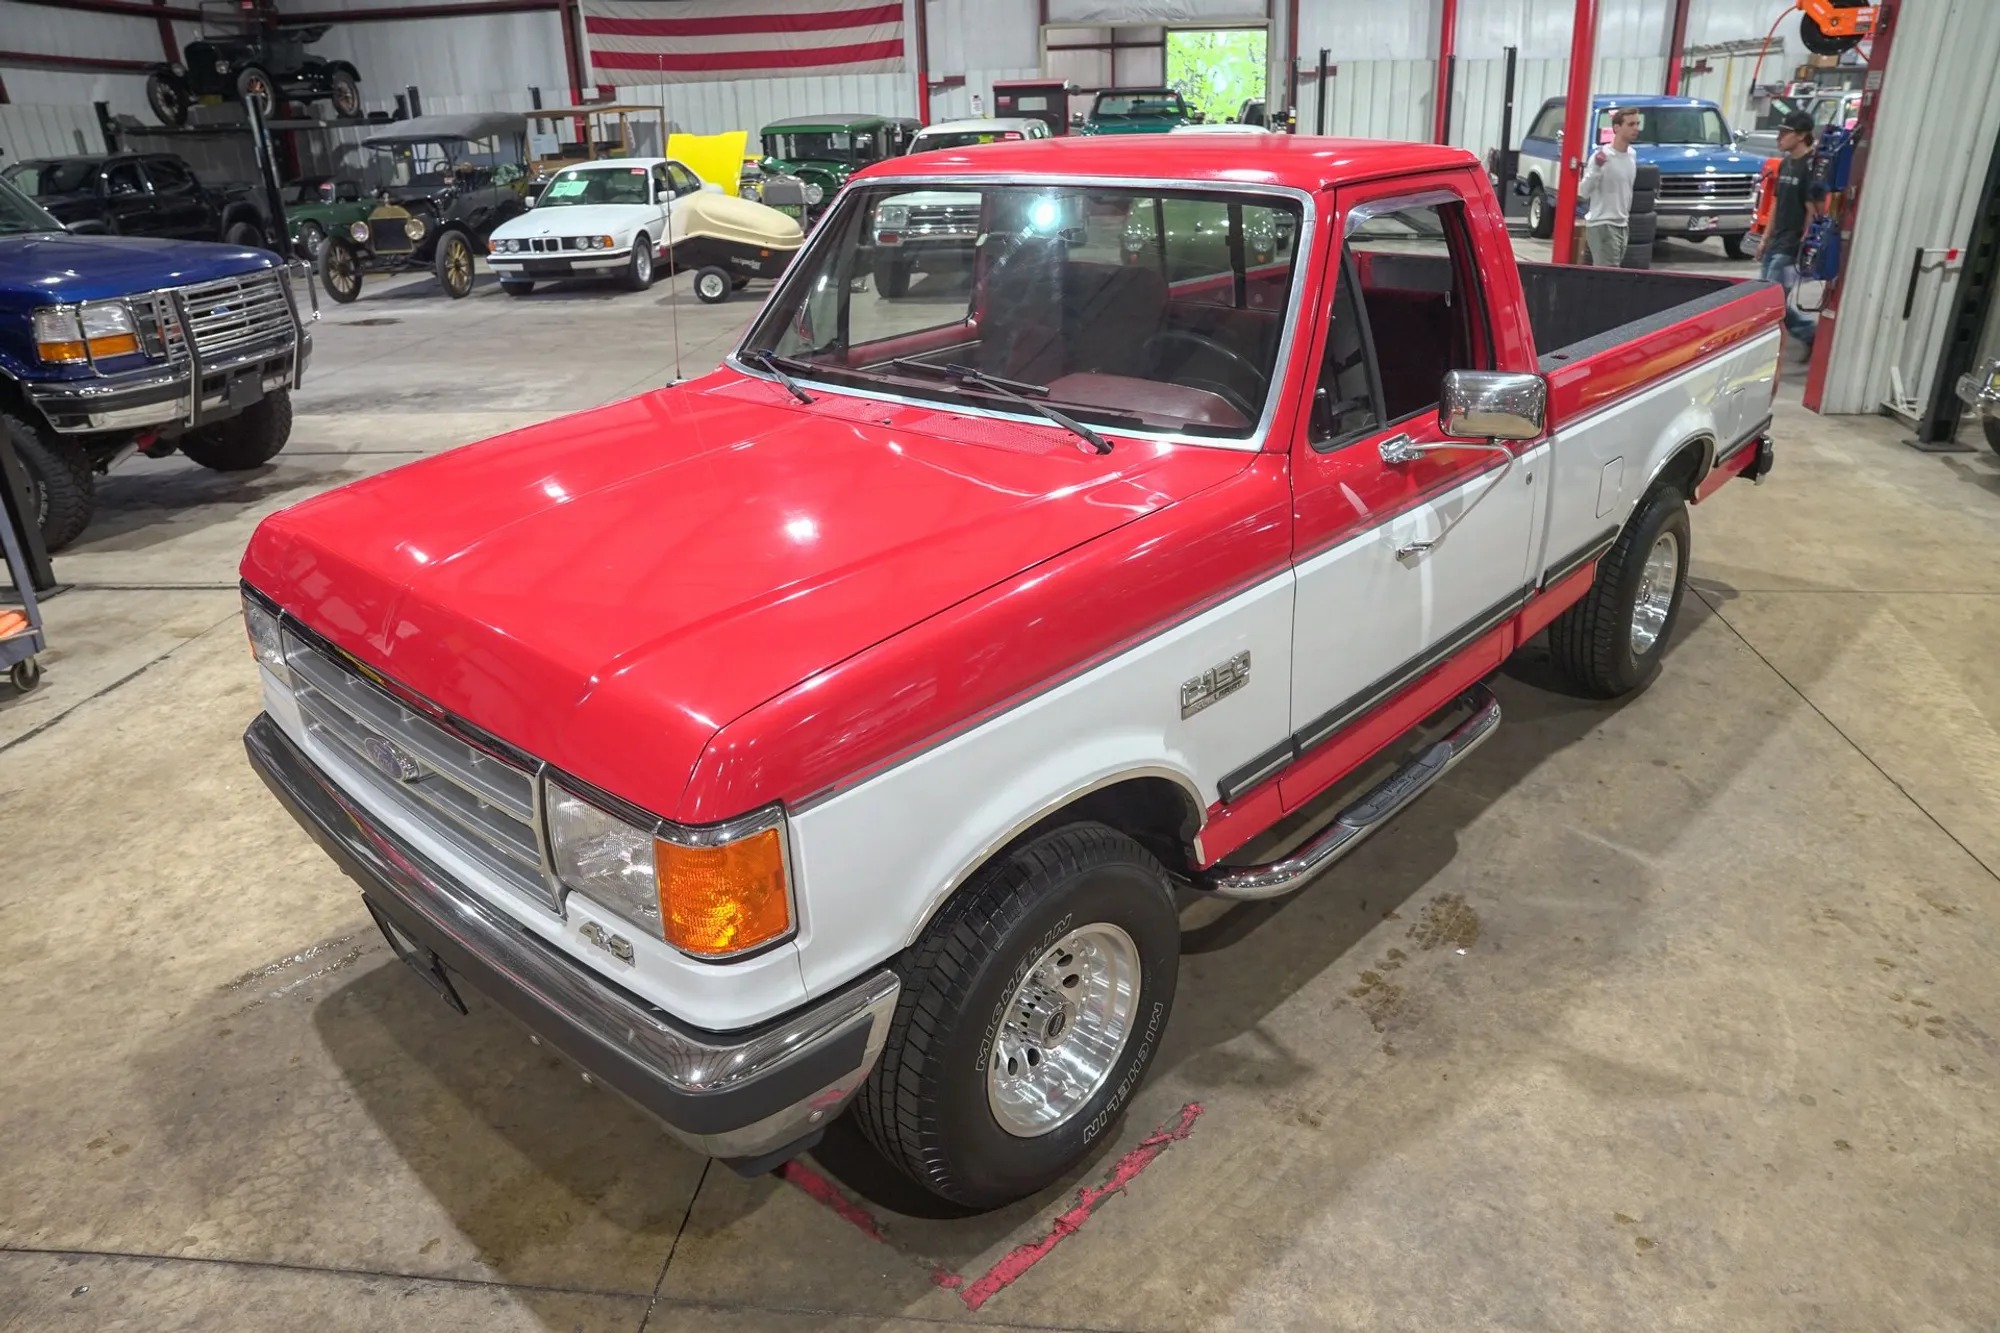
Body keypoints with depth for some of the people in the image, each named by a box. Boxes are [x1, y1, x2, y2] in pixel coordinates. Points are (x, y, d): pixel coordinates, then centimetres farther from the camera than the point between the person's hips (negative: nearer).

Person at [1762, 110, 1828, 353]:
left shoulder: (1811, 166, -14)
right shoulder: (1785, 164, 12)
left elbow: (1814, 211, -16)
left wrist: (1803, 246, -18)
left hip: (1792, 247, -9)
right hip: (1775, 243, 9)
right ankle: (1813, 334, 23)